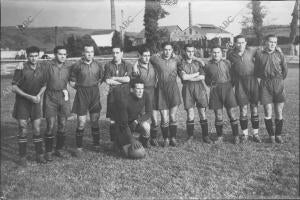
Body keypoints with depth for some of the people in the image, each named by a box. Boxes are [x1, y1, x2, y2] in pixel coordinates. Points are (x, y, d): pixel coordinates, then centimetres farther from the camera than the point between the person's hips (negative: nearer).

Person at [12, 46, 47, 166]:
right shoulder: (21, 69, -13)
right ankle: (22, 157, 9)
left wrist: (39, 95, -10)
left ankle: (39, 155, 14)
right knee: (23, 130, -2)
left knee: (37, 129, 5)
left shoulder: (41, 68, -2)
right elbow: (14, 87, -11)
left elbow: (44, 85, 9)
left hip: (35, 102, 3)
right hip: (22, 102, -3)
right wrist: (29, 97, -17)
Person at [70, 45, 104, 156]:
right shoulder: (77, 65, -5)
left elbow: (101, 79, 18)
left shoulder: (98, 65, 5)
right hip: (81, 95, -3)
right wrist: (81, 88, 3)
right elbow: (72, 82, 2)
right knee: (81, 123, -3)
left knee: (95, 121, 9)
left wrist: (95, 87, 7)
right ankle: (79, 147, 9)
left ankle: (96, 144, 22)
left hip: (95, 94, 3)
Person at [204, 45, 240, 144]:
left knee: (231, 113, -1)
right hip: (215, 90, 1)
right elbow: (207, 80, 18)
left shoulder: (227, 63, 5)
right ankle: (220, 137, 14)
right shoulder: (208, 65, 7)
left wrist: (230, 85, 0)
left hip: (227, 88, -1)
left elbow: (233, 75, 10)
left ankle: (236, 136, 9)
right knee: (218, 115, 3)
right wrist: (211, 84, 4)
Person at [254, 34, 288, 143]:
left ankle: (278, 135, 16)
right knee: (268, 113, -1)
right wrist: (264, 78, 6)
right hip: (265, 85, -1)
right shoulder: (259, 54, 4)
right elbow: (256, 71, 11)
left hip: (278, 84, 1)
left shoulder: (279, 54, 6)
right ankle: (271, 135, 13)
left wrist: (279, 80, 13)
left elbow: (285, 71, 13)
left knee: (279, 113, 2)